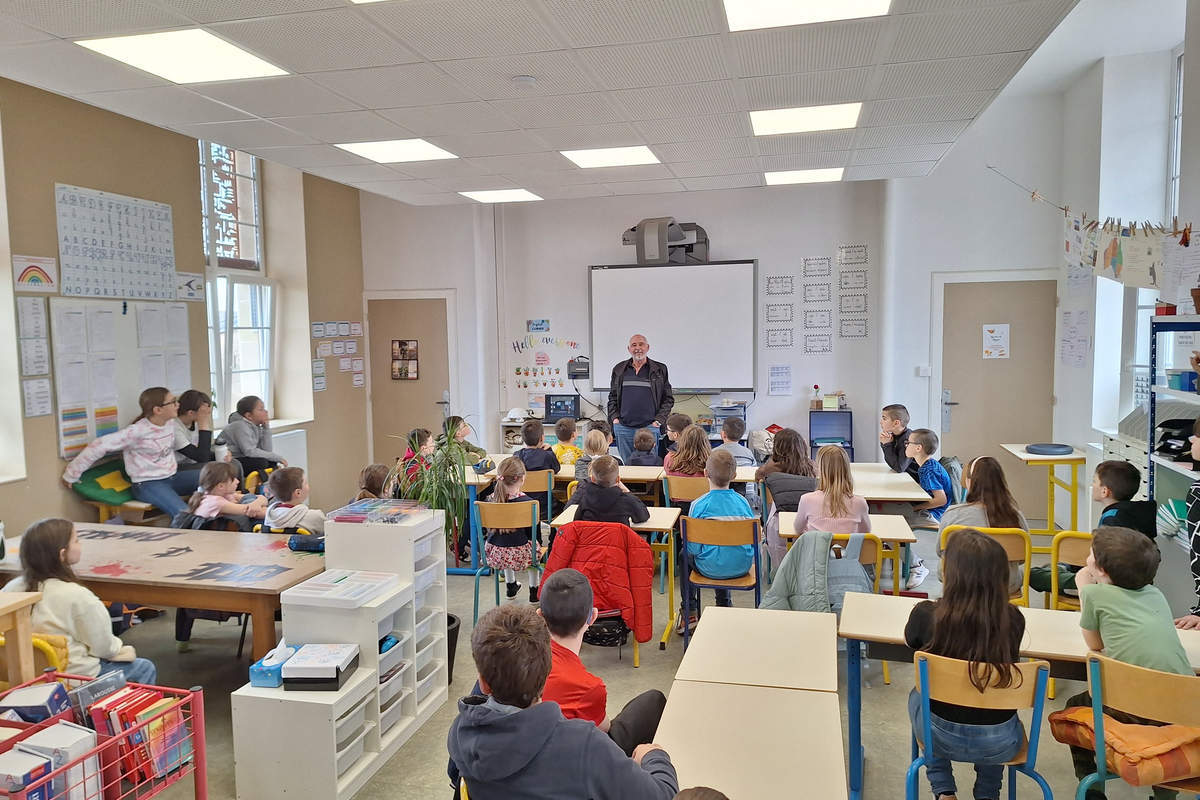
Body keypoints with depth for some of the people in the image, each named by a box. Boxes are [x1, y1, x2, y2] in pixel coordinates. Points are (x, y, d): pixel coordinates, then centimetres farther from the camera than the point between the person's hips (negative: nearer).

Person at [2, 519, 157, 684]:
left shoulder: (12, 588, -7)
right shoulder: (76, 595, -25)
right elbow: (102, 646, -15)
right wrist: (122, 649, 7)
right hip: (76, 675, -8)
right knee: (146, 668, 10)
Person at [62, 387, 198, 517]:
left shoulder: (171, 425, 2)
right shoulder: (137, 432, -17)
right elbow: (100, 446, -16)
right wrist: (71, 474, -10)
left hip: (172, 477, 7)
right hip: (148, 484, -7)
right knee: (185, 516, -29)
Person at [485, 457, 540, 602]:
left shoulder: (491, 500, -7)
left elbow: (486, 530, 5)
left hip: (494, 554, 3)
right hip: (519, 555, -3)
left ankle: (511, 585, 50)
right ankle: (534, 591, 34)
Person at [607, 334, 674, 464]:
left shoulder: (659, 370, 6)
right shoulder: (619, 369, 13)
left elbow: (668, 399, 7)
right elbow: (612, 397, 18)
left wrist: (659, 420, -3)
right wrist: (614, 418, 4)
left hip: (649, 427, -2)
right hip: (623, 428, 2)